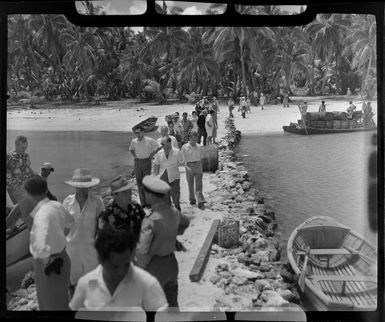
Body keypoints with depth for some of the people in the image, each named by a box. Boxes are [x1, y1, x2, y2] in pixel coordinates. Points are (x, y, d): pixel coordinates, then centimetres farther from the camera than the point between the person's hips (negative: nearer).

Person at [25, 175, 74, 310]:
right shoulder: (56, 205, -5)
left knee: (53, 305, 13)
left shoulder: (42, 215, -30)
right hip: (60, 256, 8)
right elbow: (69, 223, 16)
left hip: (49, 264, -8)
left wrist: (47, 263, -22)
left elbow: (42, 250, -40)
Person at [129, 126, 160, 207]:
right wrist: (134, 156, 10)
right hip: (138, 163, 4)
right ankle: (143, 203, 14)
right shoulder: (133, 141, 3)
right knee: (139, 182, 5)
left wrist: (152, 154, -3)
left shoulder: (150, 141, -8)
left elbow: (158, 148, 1)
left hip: (147, 162, -4)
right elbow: (131, 149, 23)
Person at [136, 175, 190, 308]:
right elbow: (185, 223, 19)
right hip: (172, 263, 6)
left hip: (155, 266, -6)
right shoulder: (174, 212, -5)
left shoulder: (150, 220, -27)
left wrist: (141, 266, -12)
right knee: (172, 301, 22)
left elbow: (142, 250, -29)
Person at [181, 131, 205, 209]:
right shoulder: (184, 147, -2)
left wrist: (202, 170, 15)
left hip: (198, 166, 1)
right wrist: (187, 167, -19)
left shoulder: (199, 146, 6)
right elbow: (183, 159, -2)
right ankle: (192, 199, 24)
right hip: (189, 167, 0)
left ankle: (200, 201, -11)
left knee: (198, 185, -6)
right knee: (190, 185, 9)